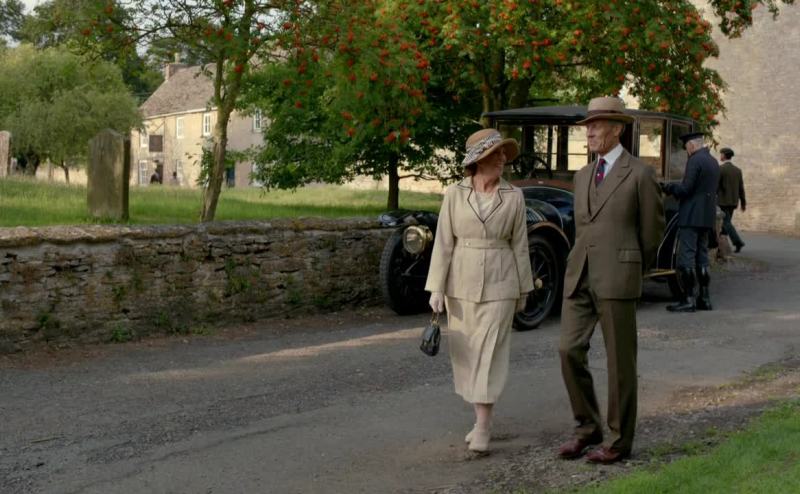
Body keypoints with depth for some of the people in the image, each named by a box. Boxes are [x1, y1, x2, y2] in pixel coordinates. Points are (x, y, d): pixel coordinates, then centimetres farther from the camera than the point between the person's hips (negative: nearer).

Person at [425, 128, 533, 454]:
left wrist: (522, 290, 7)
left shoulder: (514, 197, -1)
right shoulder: (454, 194, -2)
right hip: (461, 282, 2)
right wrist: (436, 289, -7)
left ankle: (482, 431, -4)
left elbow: (519, 245, 5)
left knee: (488, 354, -7)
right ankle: (480, 419, 25)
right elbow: (444, 243, -2)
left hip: (499, 284, -1)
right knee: (465, 354, 8)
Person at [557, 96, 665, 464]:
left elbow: (651, 232, 2)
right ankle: (587, 427, 15)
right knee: (569, 351, 0)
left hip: (617, 279, -6)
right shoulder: (582, 176, 15)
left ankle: (620, 439, 13)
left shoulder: (640, 174, -3)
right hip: (579, 277, 6)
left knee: (620, 361, 2)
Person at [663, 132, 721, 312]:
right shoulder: (714, 162, 16)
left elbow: (685, 189, -18)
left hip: (691, 217, -9)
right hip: (707, 218, 9)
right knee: (702, 257, 13)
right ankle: (704, 298, 15)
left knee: (685, 258, -6)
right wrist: (675, 188, 21)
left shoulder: (695, 160, -13)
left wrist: (668, 187, 0)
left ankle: (688, 299, -8)